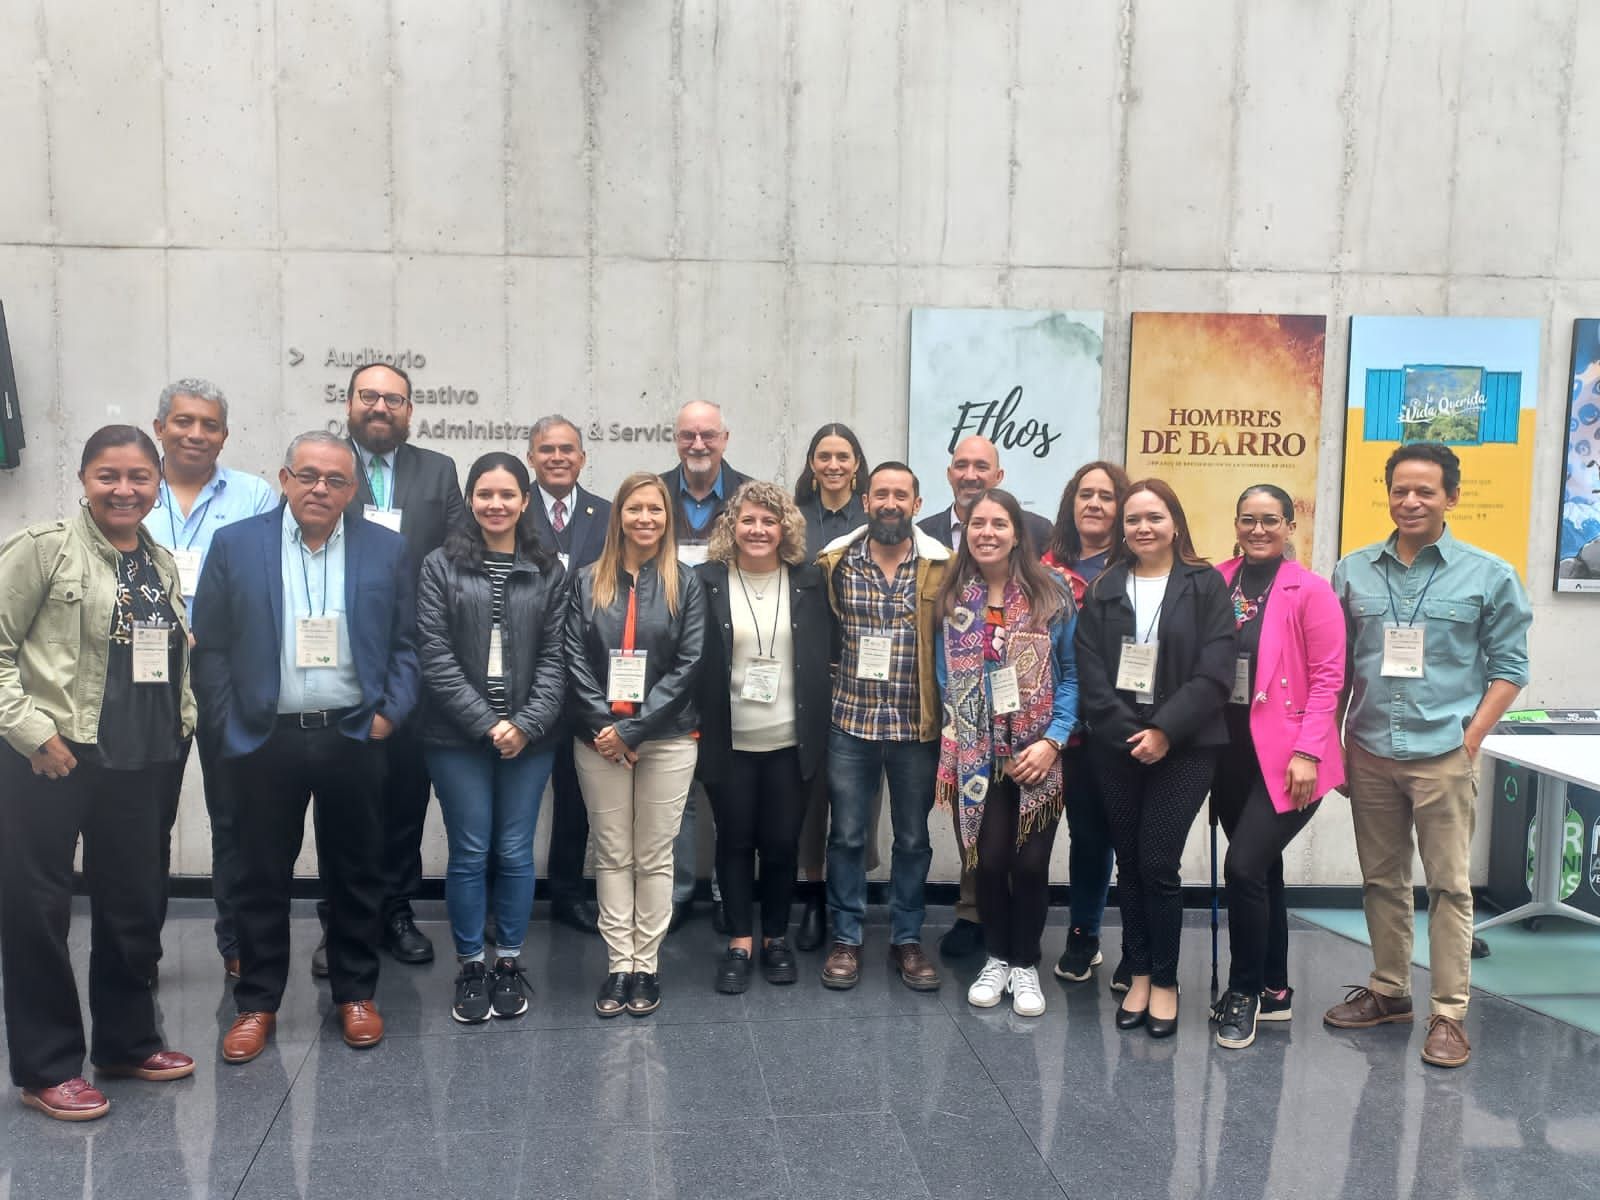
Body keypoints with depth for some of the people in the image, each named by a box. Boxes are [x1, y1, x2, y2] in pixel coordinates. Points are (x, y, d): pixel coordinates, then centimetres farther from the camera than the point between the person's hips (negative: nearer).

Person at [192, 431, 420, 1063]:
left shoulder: (387, 549, 3)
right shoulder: (235, 545, 1)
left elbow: (407, 644, 4)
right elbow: (211, 646, 2)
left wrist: (390, 713, -5)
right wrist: (228, 724, -3)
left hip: (353, 738, 1)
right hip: (264, 740, 0)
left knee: (356, 874, 11)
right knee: (261, 876, 9)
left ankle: (356, 993, 26)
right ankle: (256, 1003, 23)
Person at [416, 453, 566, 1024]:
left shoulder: (549, 571, 6)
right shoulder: (441, 566, 1)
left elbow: (555, 656, 2)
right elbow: (434, 655, -5)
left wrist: (527, 723, -11)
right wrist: (486, 723, -11)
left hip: (529, 737, 1)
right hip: (458, 735, -1)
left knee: (515, 852, 7)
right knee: (469, 853, 4)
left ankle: (509, 962, 23)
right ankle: (470, 967, 19)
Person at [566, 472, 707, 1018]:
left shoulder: (685, 584, 2)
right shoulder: (588, 582, 6)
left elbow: (687, 665, -5)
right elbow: (576, 661, 1)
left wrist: (632, 729, -12)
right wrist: (603, 726, -12)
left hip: (666, 738, -1)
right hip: (599, 738, 1)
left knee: (654, 856, 5)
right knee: (612, 855, 7)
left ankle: (645, 966, 14)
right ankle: (618, 965, 15)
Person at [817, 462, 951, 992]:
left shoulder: (942, 567, -2)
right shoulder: (835, 564, -1)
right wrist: (840, 682, 0)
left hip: (918, 726, 0)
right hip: (851, 722, 0)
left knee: (913, 838, 11)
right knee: (846, 835, 7)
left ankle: (907, 940, 26)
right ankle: (845, 939, 22)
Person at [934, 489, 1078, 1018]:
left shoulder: (1051, 595, -2)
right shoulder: (952, 597, 4)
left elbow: (1072, 674, -3)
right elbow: (945, 677, 7)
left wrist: (1052, 740, -12)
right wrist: (956, 735, -1)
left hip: (1038, 755, -1)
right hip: (977, 754, 2)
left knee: (1030, 862, 0)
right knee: (989, 860, 3)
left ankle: (1025, 964, 21)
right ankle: (996, 958, 26)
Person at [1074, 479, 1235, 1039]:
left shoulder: (1205, 585, 0)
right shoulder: (1104, 589, 7)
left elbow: (1214, 673, -8)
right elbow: (1090, 672, 0)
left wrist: (1165, 732, -15)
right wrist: (1129, 733, -10)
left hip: (1183, 747, -3)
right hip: (1116, 746, 3)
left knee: (1158, 865, -4)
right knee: (1129, 864, 8)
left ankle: (1165, 981, 13)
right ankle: (1138, 975, 22)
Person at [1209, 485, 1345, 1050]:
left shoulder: (1310, 590, -7)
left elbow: (1327, 678, -9)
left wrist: (1307, 753, -15)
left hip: (1285, 758, -5)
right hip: (1231, 751, 5)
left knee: (1245, 867, -12)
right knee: (1261, 870, 15)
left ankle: (1245, 992, 7)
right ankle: (1274, 990, 29)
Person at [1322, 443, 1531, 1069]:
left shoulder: (1489, 575, -1)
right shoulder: (1354, 571, 5)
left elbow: (1508, 666, 1)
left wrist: (1471, 739, -7)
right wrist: (1333, 743, 6)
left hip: (1443, 756, -3)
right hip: (1369, 753, 3)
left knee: (1449, 886, 0)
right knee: (1382, 880, 13)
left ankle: (1449, 1013, 9)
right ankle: (1388, 991, 27)